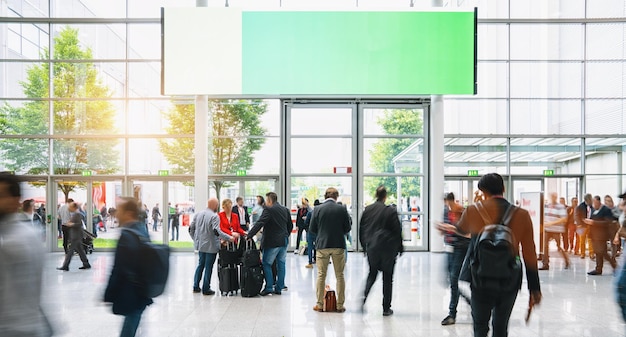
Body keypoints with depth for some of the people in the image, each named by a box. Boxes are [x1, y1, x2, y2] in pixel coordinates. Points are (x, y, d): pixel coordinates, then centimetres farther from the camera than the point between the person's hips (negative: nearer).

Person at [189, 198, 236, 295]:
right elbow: (217, 231, -28)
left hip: (200, 244, 7)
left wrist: (196, 239, 21)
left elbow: (191, 228, 10)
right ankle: (206, 289, 10)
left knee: (200, 265, 20)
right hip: (210, 246, -7)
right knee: (208, 267, 3)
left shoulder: (198, 214, 6)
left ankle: (196, 286, 24)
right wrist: (229, 238, -25)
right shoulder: (214, 216, -18)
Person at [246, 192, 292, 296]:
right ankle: (279, 288, 14)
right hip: (284, 241, 7)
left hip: (272, 242, -7)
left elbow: (259, 224, -19)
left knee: (267, 264, 1)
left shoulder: (268, 210, -12)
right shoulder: (285, 210, 11)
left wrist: (249, 235, -19)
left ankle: (269, 287, -2)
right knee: (281, 264, 10)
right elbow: (290, 225, 18)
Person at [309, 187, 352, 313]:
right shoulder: (342, 209, -5)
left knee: (321, 275, 9)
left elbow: (312, 229, 0)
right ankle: (340, 305, 10)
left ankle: (319, 304, 11)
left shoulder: (317, 209, -5)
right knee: (340, 275, 8)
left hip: (322, 245, 0)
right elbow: (348, 228, 0)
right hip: (338, 245, 0)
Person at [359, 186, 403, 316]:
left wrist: (365, 246, 18)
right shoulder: (391, 211, -10)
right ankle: (386, 308, 9)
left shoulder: (367, 210, 2)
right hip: (388, 248, -3)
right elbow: (397, 231, -6)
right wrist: (400, 248, 5)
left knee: (372, 274, 18)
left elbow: (361, 230, 8)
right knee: (387, 277, 6)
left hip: (372, 247, 3)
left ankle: (364, 297, -2)